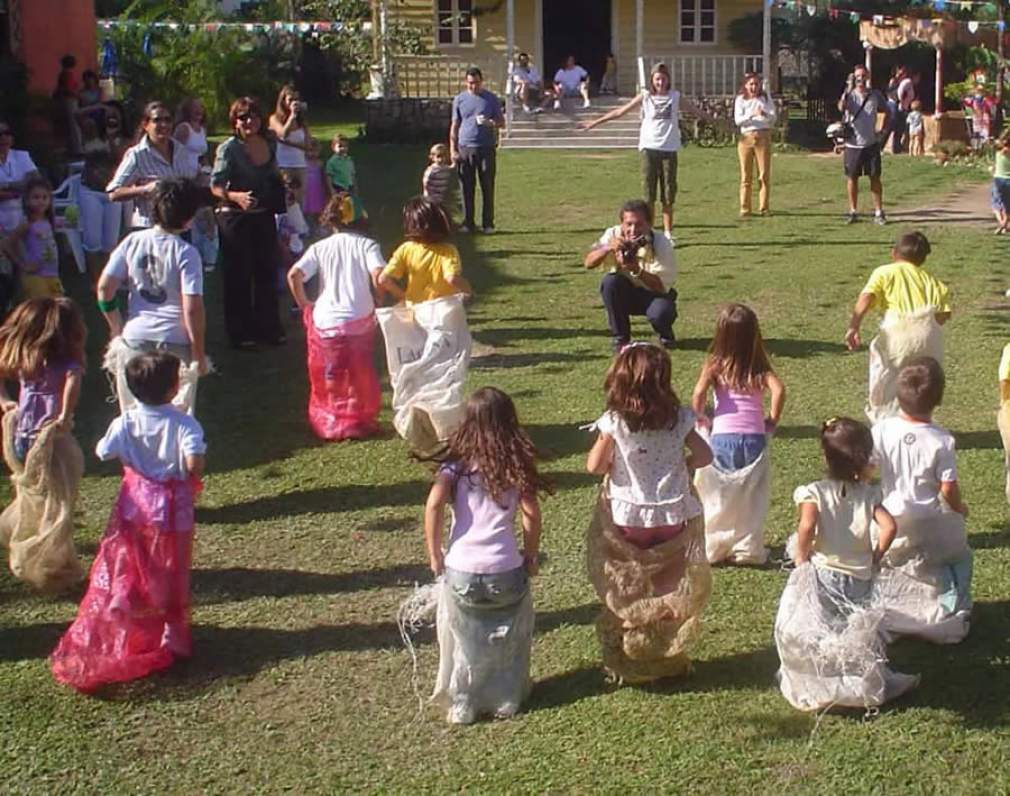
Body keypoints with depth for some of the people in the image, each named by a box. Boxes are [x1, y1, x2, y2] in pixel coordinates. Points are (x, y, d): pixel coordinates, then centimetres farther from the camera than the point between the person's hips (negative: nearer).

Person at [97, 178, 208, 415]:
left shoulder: (133, 242, 1)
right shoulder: (186, 253, -10)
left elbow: (104, 287, 0)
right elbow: (192, 308, -15)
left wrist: (117, 329, 14)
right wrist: (199, 352, -6)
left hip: (135, 340, 4)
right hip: (176, 343, -3)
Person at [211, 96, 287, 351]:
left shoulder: (270, 144, 6)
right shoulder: (229, 149, -11)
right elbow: (216, 186, -15)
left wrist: (283, 187, 5)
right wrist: (236, 196, -31)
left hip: (264, 216, 6)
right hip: (235, 218, -6)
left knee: (267, 272, 13)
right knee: (239, 276, 1)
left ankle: (269, 328, 25)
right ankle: (240, 333, 10)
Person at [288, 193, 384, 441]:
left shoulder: (320, 247, 3)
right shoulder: (366, 245, -1)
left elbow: (294, 275, -10)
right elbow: (379, 275, -18)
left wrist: (303, 303, 3)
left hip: (326, 321, 1)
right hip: (360, 319, -1)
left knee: (330, 377, 20)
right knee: (360, 375, 17)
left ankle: (329, 422, 25)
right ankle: (359, 419, 23)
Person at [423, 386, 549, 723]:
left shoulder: (457, 464, 0)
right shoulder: (516, 464, 3)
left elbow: (434, 503, -14)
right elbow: (531, 512, -5)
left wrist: (434, 554, -4)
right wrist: (531, 556, 9)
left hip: (461, 569, 0)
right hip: (506, 569, 0)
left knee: (463, 640, 19)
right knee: (509, 637, 23)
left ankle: (462, 705, 26)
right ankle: (506, 698, 28)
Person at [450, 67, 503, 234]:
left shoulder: (491, 99, 5)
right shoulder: (459, 99, 8)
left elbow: (501, 121, 8)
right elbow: (454, 126, 10)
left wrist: (490, 123, -15)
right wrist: (452, 149, 2)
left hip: (486, 148, -1)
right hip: (465, 148, 1)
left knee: (488, 187, 0)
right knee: (467, 188, 2)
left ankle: (488, 223, 6)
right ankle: (468, 223, 9)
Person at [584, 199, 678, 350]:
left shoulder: (661, 244, -23)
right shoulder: (613, 235, -15)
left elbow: (662, 287, -26)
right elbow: (588, 263, -23)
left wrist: (636, 270, -42)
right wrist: (608, 248, -42)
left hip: (654, 294, -2)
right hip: (626, 295, 3)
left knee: (661, 312, -35)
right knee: (610, 281, -29)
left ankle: (666, 335, 6)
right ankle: (620, 338, -11)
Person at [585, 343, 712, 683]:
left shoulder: (614, 422, -15)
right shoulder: (679, 417, -9)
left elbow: (595, 465, -11)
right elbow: (704, 455, -2)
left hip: (627, 521, -1)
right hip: (672, 518, 2)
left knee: (625, 592, 15)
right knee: (670, 593, 17)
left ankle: (625, 662, 23)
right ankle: (668, 658, 27)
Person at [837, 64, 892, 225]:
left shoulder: (875, 95, 3)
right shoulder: (850, 95, -4)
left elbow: (889, 113, 15)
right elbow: (841, 107, -27)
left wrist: (884, 131, 5)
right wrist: (848, 89, -35)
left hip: (871, 144, 1)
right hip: (852, 144, -1)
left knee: (875, 177, 2)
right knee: (852, 177, 4)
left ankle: (878, 212, 8)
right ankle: (853, 212, 14)